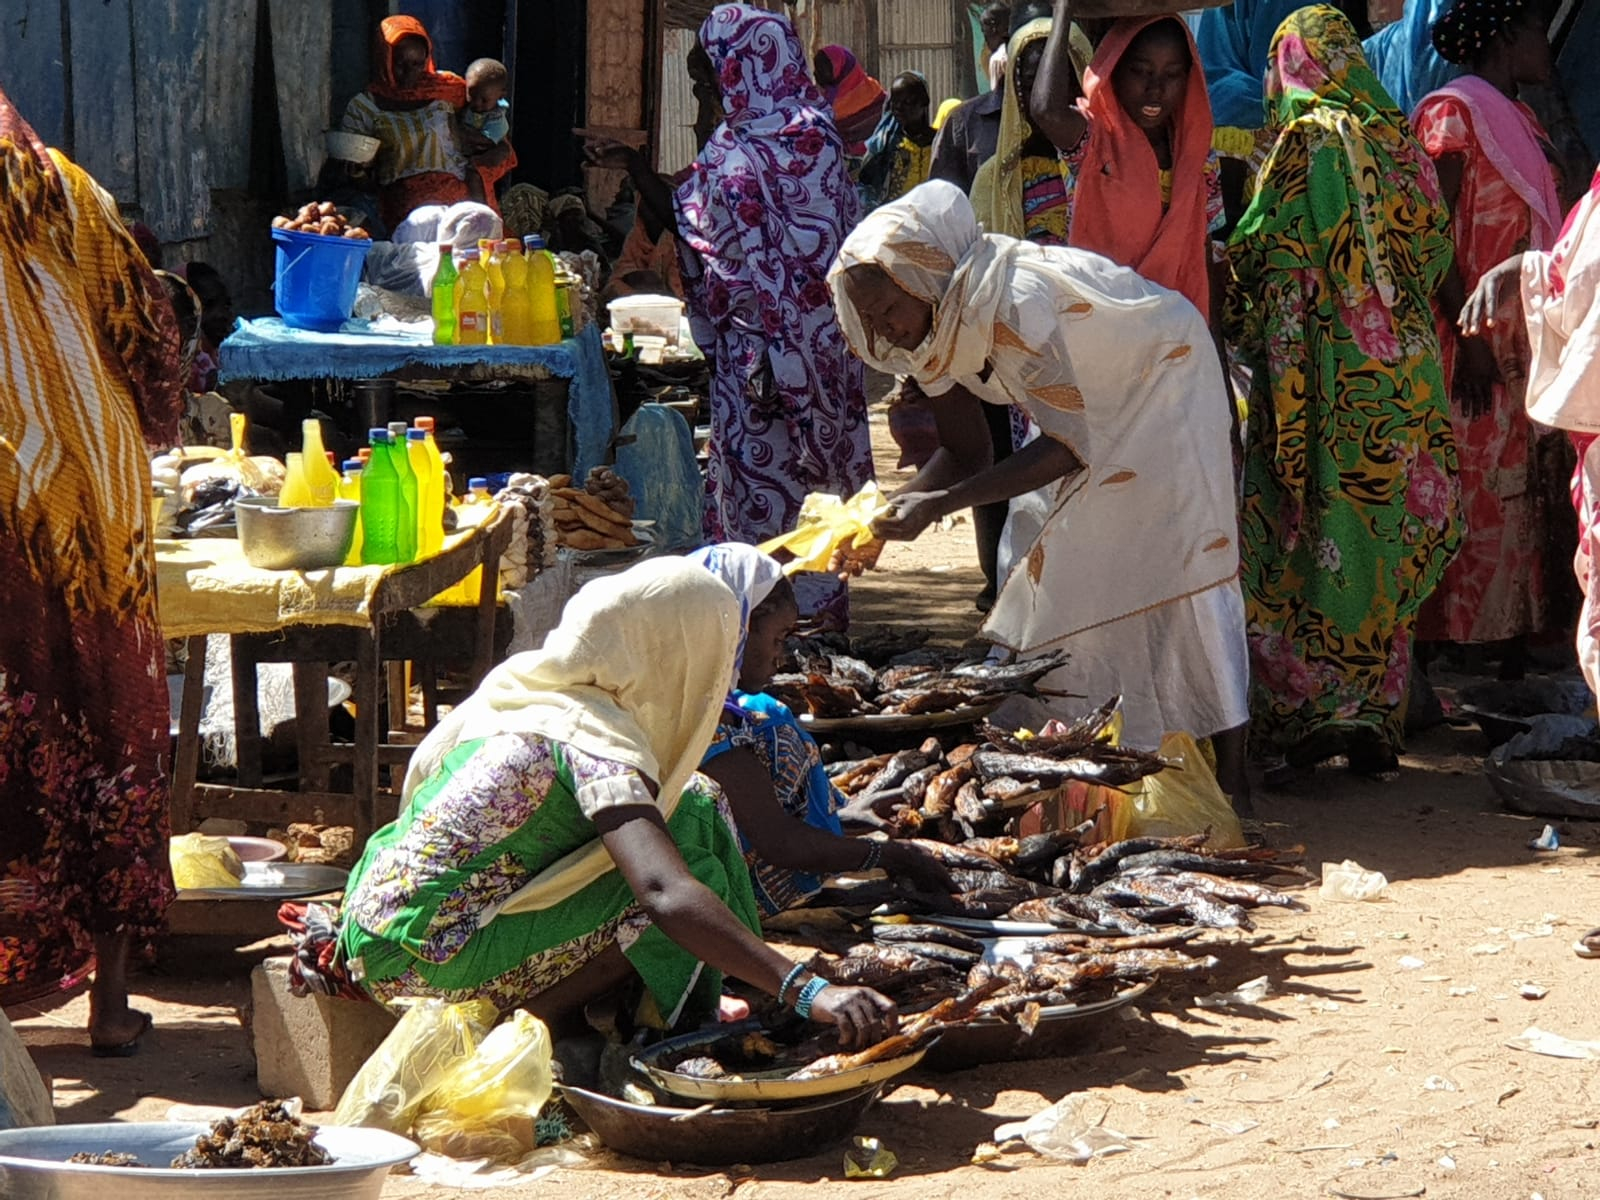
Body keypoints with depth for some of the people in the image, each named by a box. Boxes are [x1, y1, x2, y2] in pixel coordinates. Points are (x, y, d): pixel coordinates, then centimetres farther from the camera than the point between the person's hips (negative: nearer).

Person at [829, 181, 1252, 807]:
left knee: (1183, 563, -12)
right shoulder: (928, 322, -11)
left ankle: (1229, 775, -8)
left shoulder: (1010, 303, -38)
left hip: (1162, 375, -9)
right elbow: (966, 453, -3)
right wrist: (887, 512, -22)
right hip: (1089, 407, 9)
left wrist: (940, 503, -40)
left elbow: (1068, 446, -36)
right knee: (1044, 569, 3)